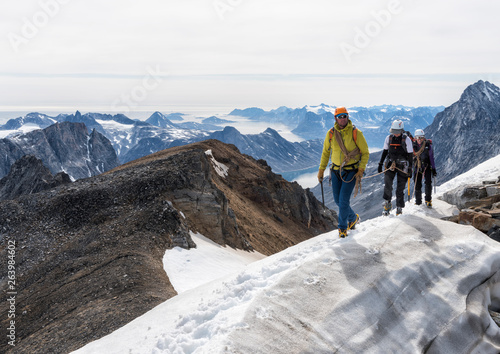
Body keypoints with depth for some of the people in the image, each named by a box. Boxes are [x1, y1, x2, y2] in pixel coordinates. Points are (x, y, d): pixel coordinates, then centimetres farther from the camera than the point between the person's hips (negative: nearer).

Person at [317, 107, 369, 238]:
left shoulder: (356, 133, -10)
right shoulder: (331, 133, -1)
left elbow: (365, 153, -3)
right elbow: (325, 152, 11)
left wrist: (361, 170, -11)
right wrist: (321, 170, 8)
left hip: (351, 171, -4)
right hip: (336, 170, 4)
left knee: (344, 200, -9)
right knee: (338, 200, 9)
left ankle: (342, 227, 13)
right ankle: (353, 218, 36)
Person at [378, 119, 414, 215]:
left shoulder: (406, 139, -6)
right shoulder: (389, 138, 2)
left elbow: (410, 155, -2)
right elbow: (385, 151, 13)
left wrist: (410, 168, -4)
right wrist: (380, 164, 10)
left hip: (402, 166, -2)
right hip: (391, 164, 2)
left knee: (400, 189, 2)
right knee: (387, 183, -14)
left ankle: (399, 208, 12)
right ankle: (387, 204, 1)